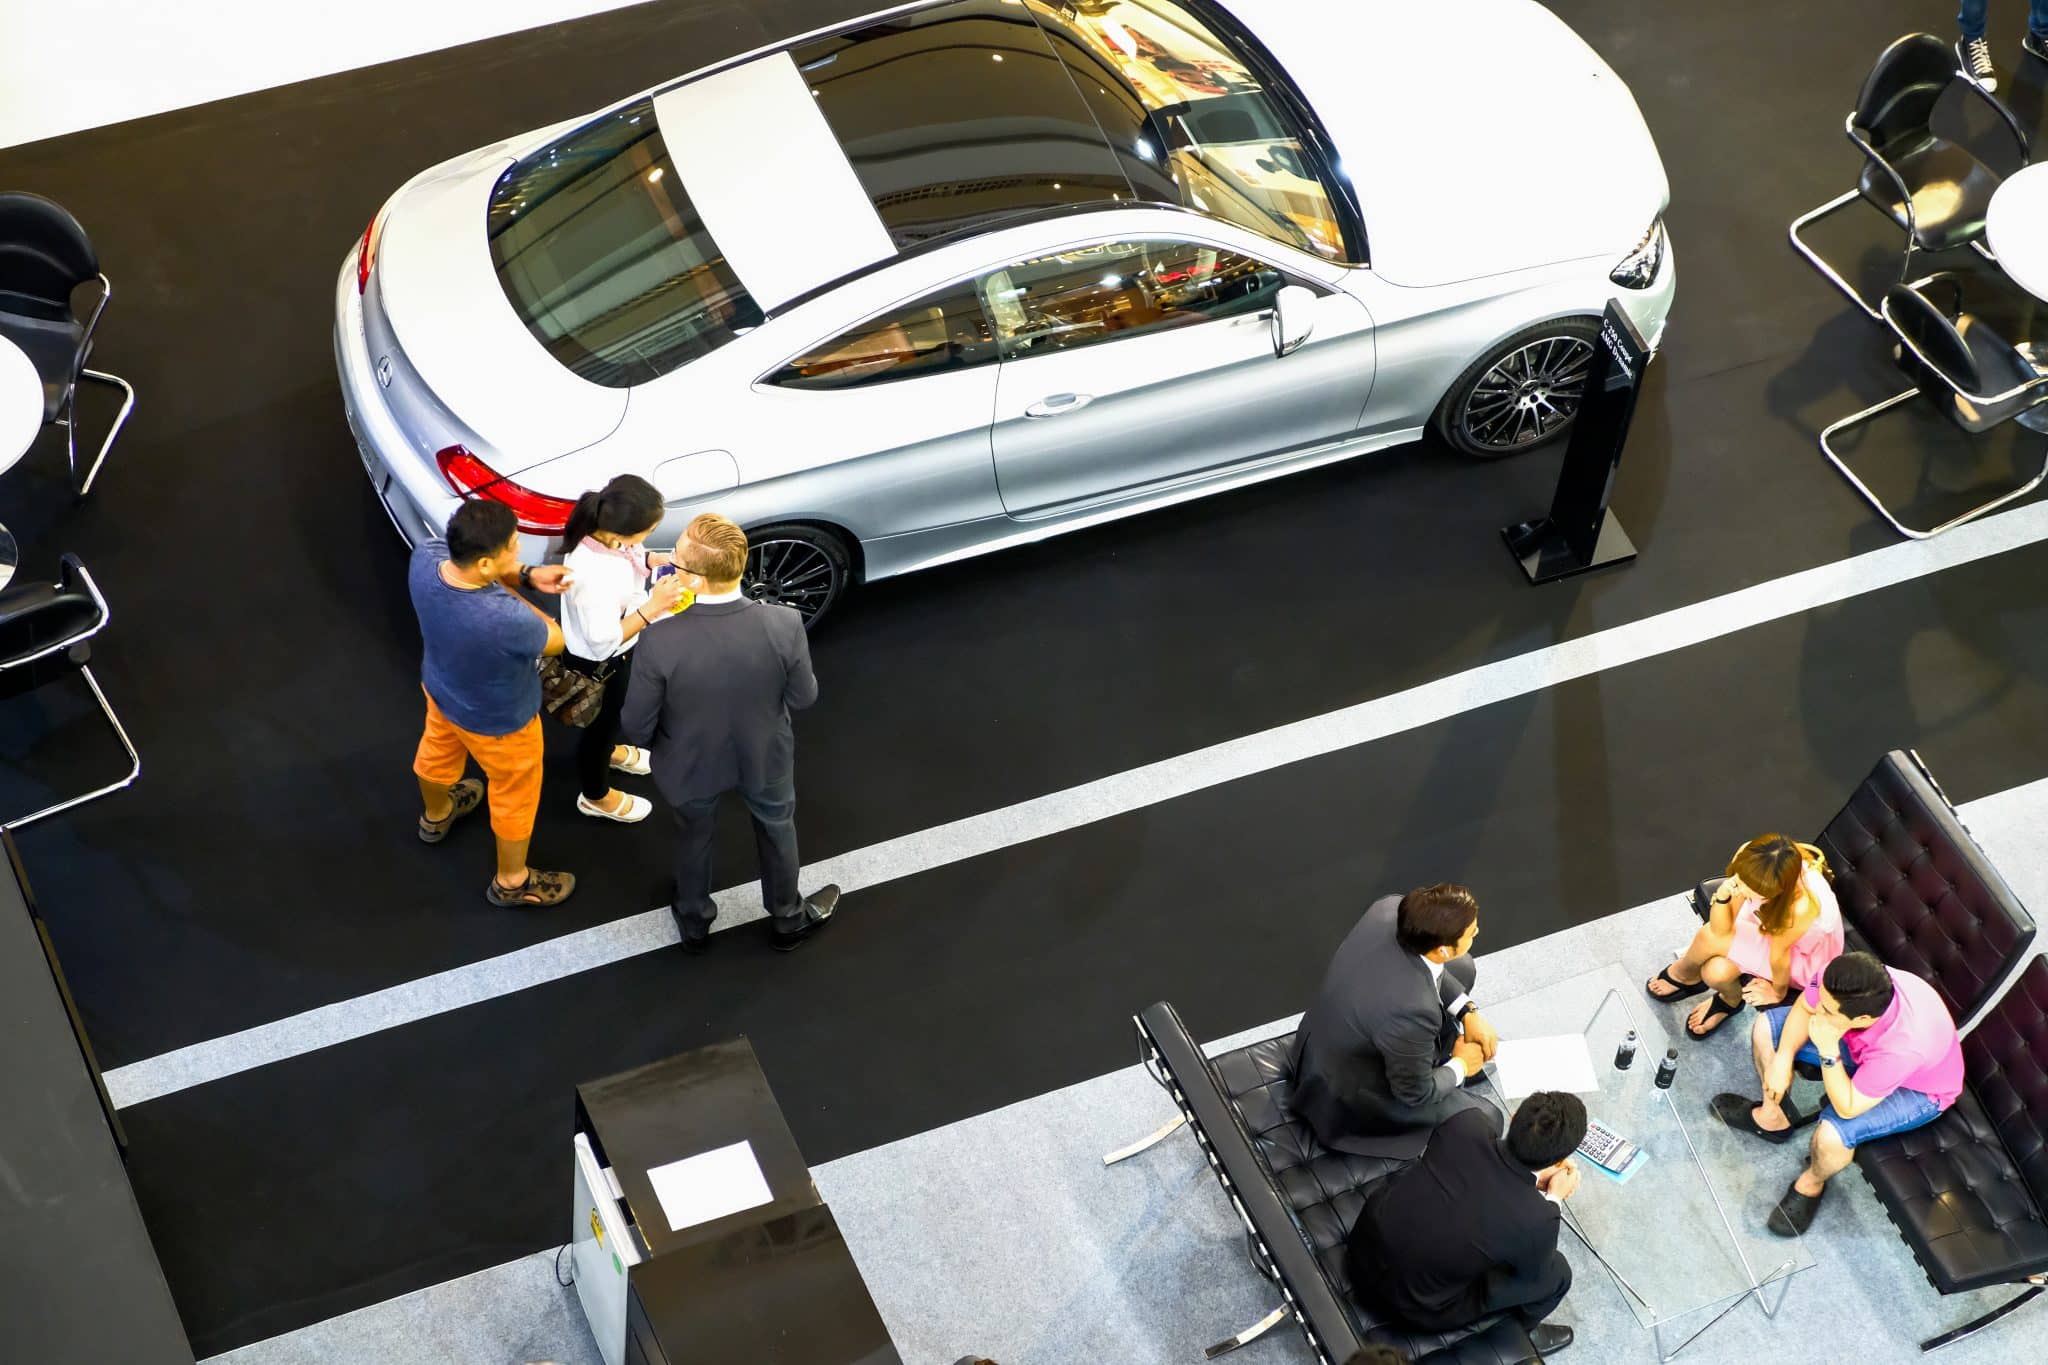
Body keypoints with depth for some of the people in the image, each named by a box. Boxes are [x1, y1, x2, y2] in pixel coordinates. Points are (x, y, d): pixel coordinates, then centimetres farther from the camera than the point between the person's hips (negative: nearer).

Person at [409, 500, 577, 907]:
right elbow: (555, 641, -23)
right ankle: (512, 881, 50)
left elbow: (466, 559, -6)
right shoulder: (505, 620, -47)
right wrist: (511, 592, -13)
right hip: (498, 721, -6)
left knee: (438, 752, 37)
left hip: (441, 687, 6)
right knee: (515, 796, 24)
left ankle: (436, 816, 69)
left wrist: (526, 575, -20)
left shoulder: (426, 558, -31)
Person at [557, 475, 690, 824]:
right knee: (601, 722, 21)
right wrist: (653, 606, -36)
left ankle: (609, 751, 68)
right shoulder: (594, 575, -45)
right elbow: (604, 641, -34)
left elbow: (628, 558, 3)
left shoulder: (600, 530, -21)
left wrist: (659, 559, -14)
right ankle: (596, 796, 49)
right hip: (598, 663, -8)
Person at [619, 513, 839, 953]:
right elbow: (803, 697, -12)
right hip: (765, 758, 1)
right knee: (777, 830, 31)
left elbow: (636, 730, -21)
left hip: (692, 766, -1)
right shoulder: (784, 626, -31)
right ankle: (789, 919, 55)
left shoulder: (660, 642, -35)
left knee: (693, 838, 30)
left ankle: (694, 924, 56)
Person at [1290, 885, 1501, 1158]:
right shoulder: (1410, 1012, -42)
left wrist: (1468, 1012, 1)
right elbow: (1416, 1092, -21)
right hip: (1351, 1098, -7)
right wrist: (1459, 1066, -2)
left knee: (1462, 969, 12)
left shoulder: (1390, 909, -23)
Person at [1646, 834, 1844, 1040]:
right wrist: (1722, 896, -38)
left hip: (1805, 956, -5)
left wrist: (1778, 993, -5)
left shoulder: (1801, 906, -44)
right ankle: (1730, 1000, 20)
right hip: (1771, 923, 5)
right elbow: (1721, 929, -19)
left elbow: (1779, 955, -21)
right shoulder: (1749, 860, -29)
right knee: (1716, 971, -18)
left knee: (1709, 940, -21)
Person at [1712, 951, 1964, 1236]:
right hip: (1864, 1048, 6)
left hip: (1918, 1089, -6)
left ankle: (1812, 1184, 7)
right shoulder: (1838, 982, -33)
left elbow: (1848, 1109, -34)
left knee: (1833, 1132, -30)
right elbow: (1804, 1006, -8)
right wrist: (1783, 1058, -16)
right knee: (1766, 1027, 1)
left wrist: (1828, 1051, -44)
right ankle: (1772, 1118, 27)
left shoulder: (1903, 1046, -46)